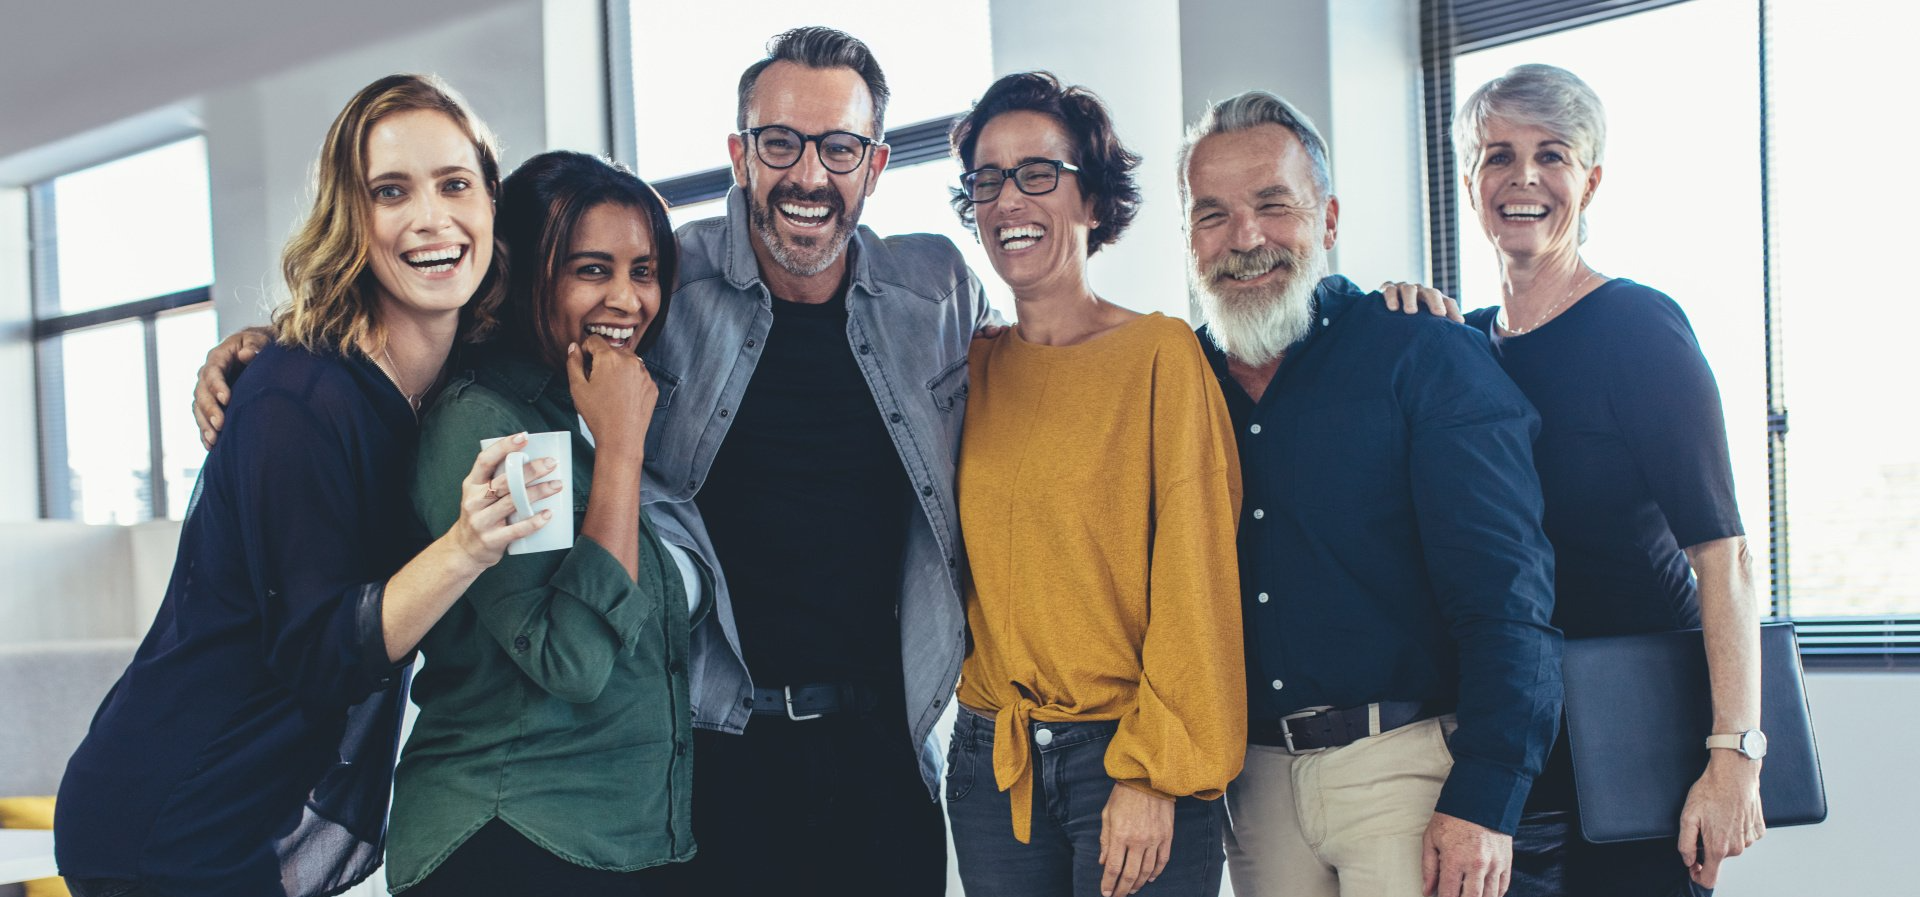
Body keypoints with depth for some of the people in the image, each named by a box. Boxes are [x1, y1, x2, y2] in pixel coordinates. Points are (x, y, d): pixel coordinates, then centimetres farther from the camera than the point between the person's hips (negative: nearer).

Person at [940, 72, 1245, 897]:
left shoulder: (1159, 353, -5)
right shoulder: (970, 370, 8)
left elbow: (1193, 575, -9)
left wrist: (1154, 772, -13)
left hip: (1125, 751, -4)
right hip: (990, 760, 4)